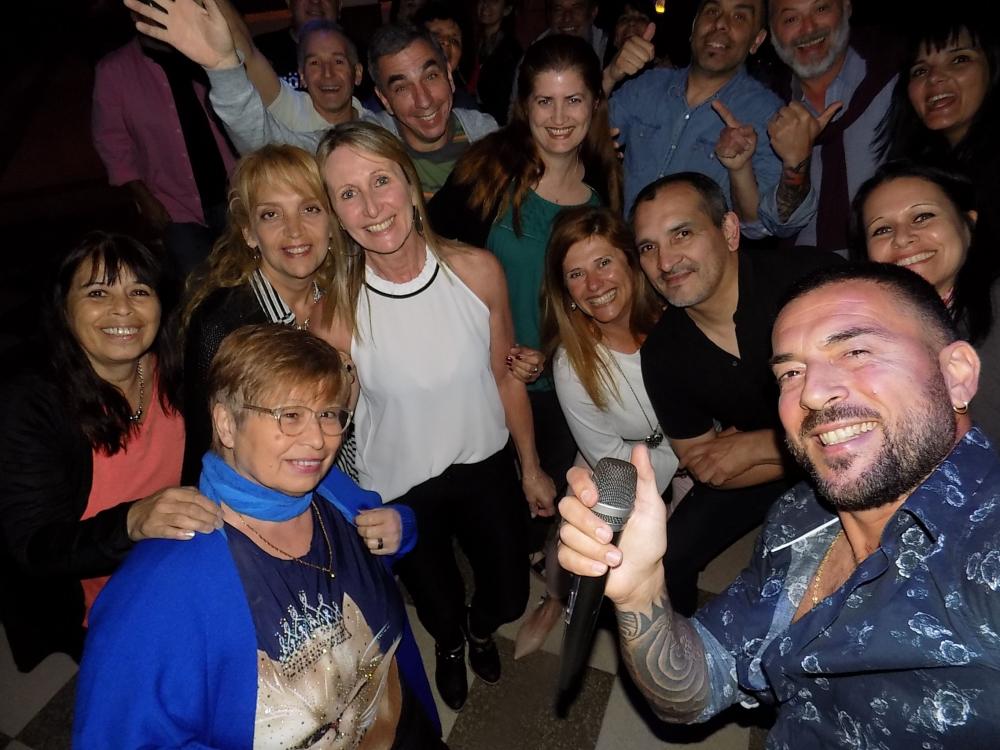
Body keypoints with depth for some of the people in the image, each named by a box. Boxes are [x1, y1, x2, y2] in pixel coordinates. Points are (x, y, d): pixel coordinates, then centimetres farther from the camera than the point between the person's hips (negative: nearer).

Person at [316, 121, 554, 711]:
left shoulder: (477, 270, -18)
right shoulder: (337, 308, -23)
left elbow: (507, 376, -5)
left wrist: (532, 469, 4)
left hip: (487, 468, 2)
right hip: (399, 490, -1)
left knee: (509, 599, 21)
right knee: (439, 610, 25)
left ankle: (481, 627, 61)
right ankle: (450, 643, 65)